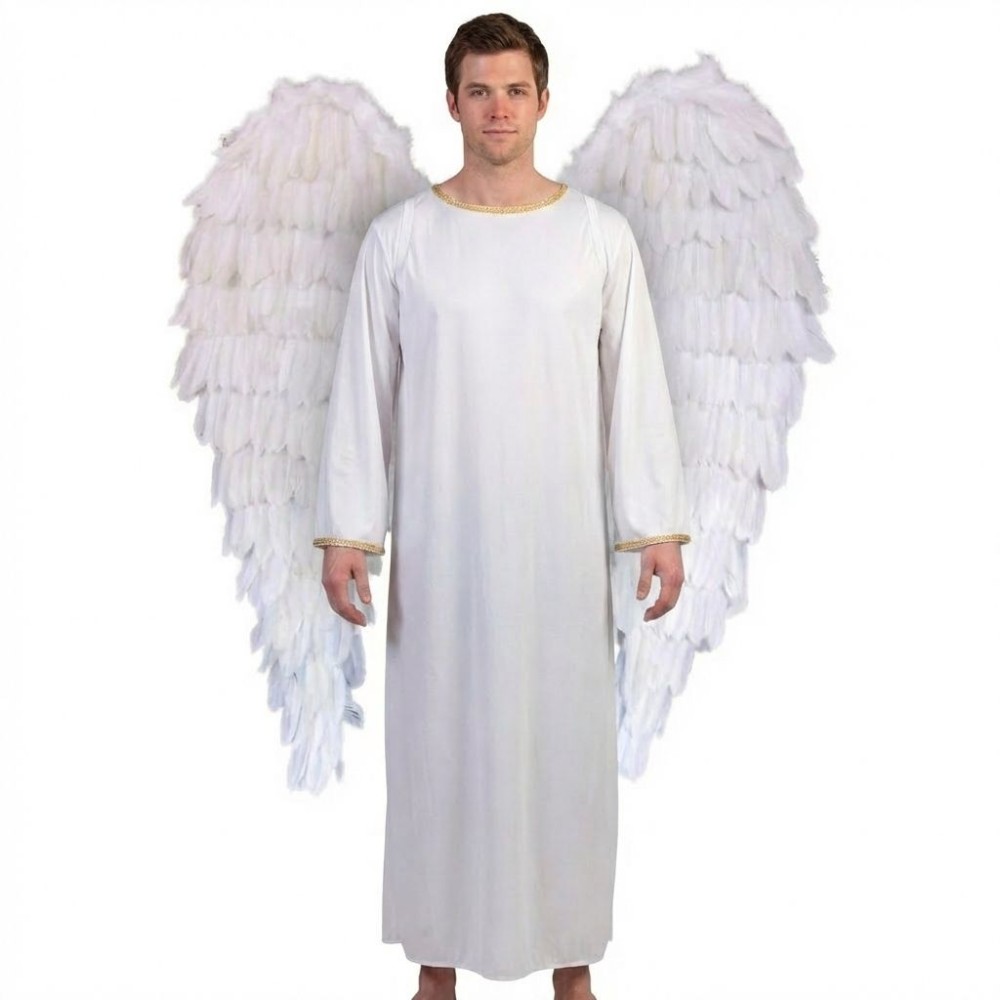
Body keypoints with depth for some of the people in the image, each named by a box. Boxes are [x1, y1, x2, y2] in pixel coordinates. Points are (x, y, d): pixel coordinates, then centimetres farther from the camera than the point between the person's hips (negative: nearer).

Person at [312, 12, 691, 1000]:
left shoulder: (600, 234, 1)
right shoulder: (398, 236, 0)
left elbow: (634, 389, 2)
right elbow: (361, 393, 1)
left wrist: (659, 528, -2)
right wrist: (344, 530, -4)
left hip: (562, 542, 0)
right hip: (438, 540, 0)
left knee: (567, 739, 9)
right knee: (437, 740, 9)